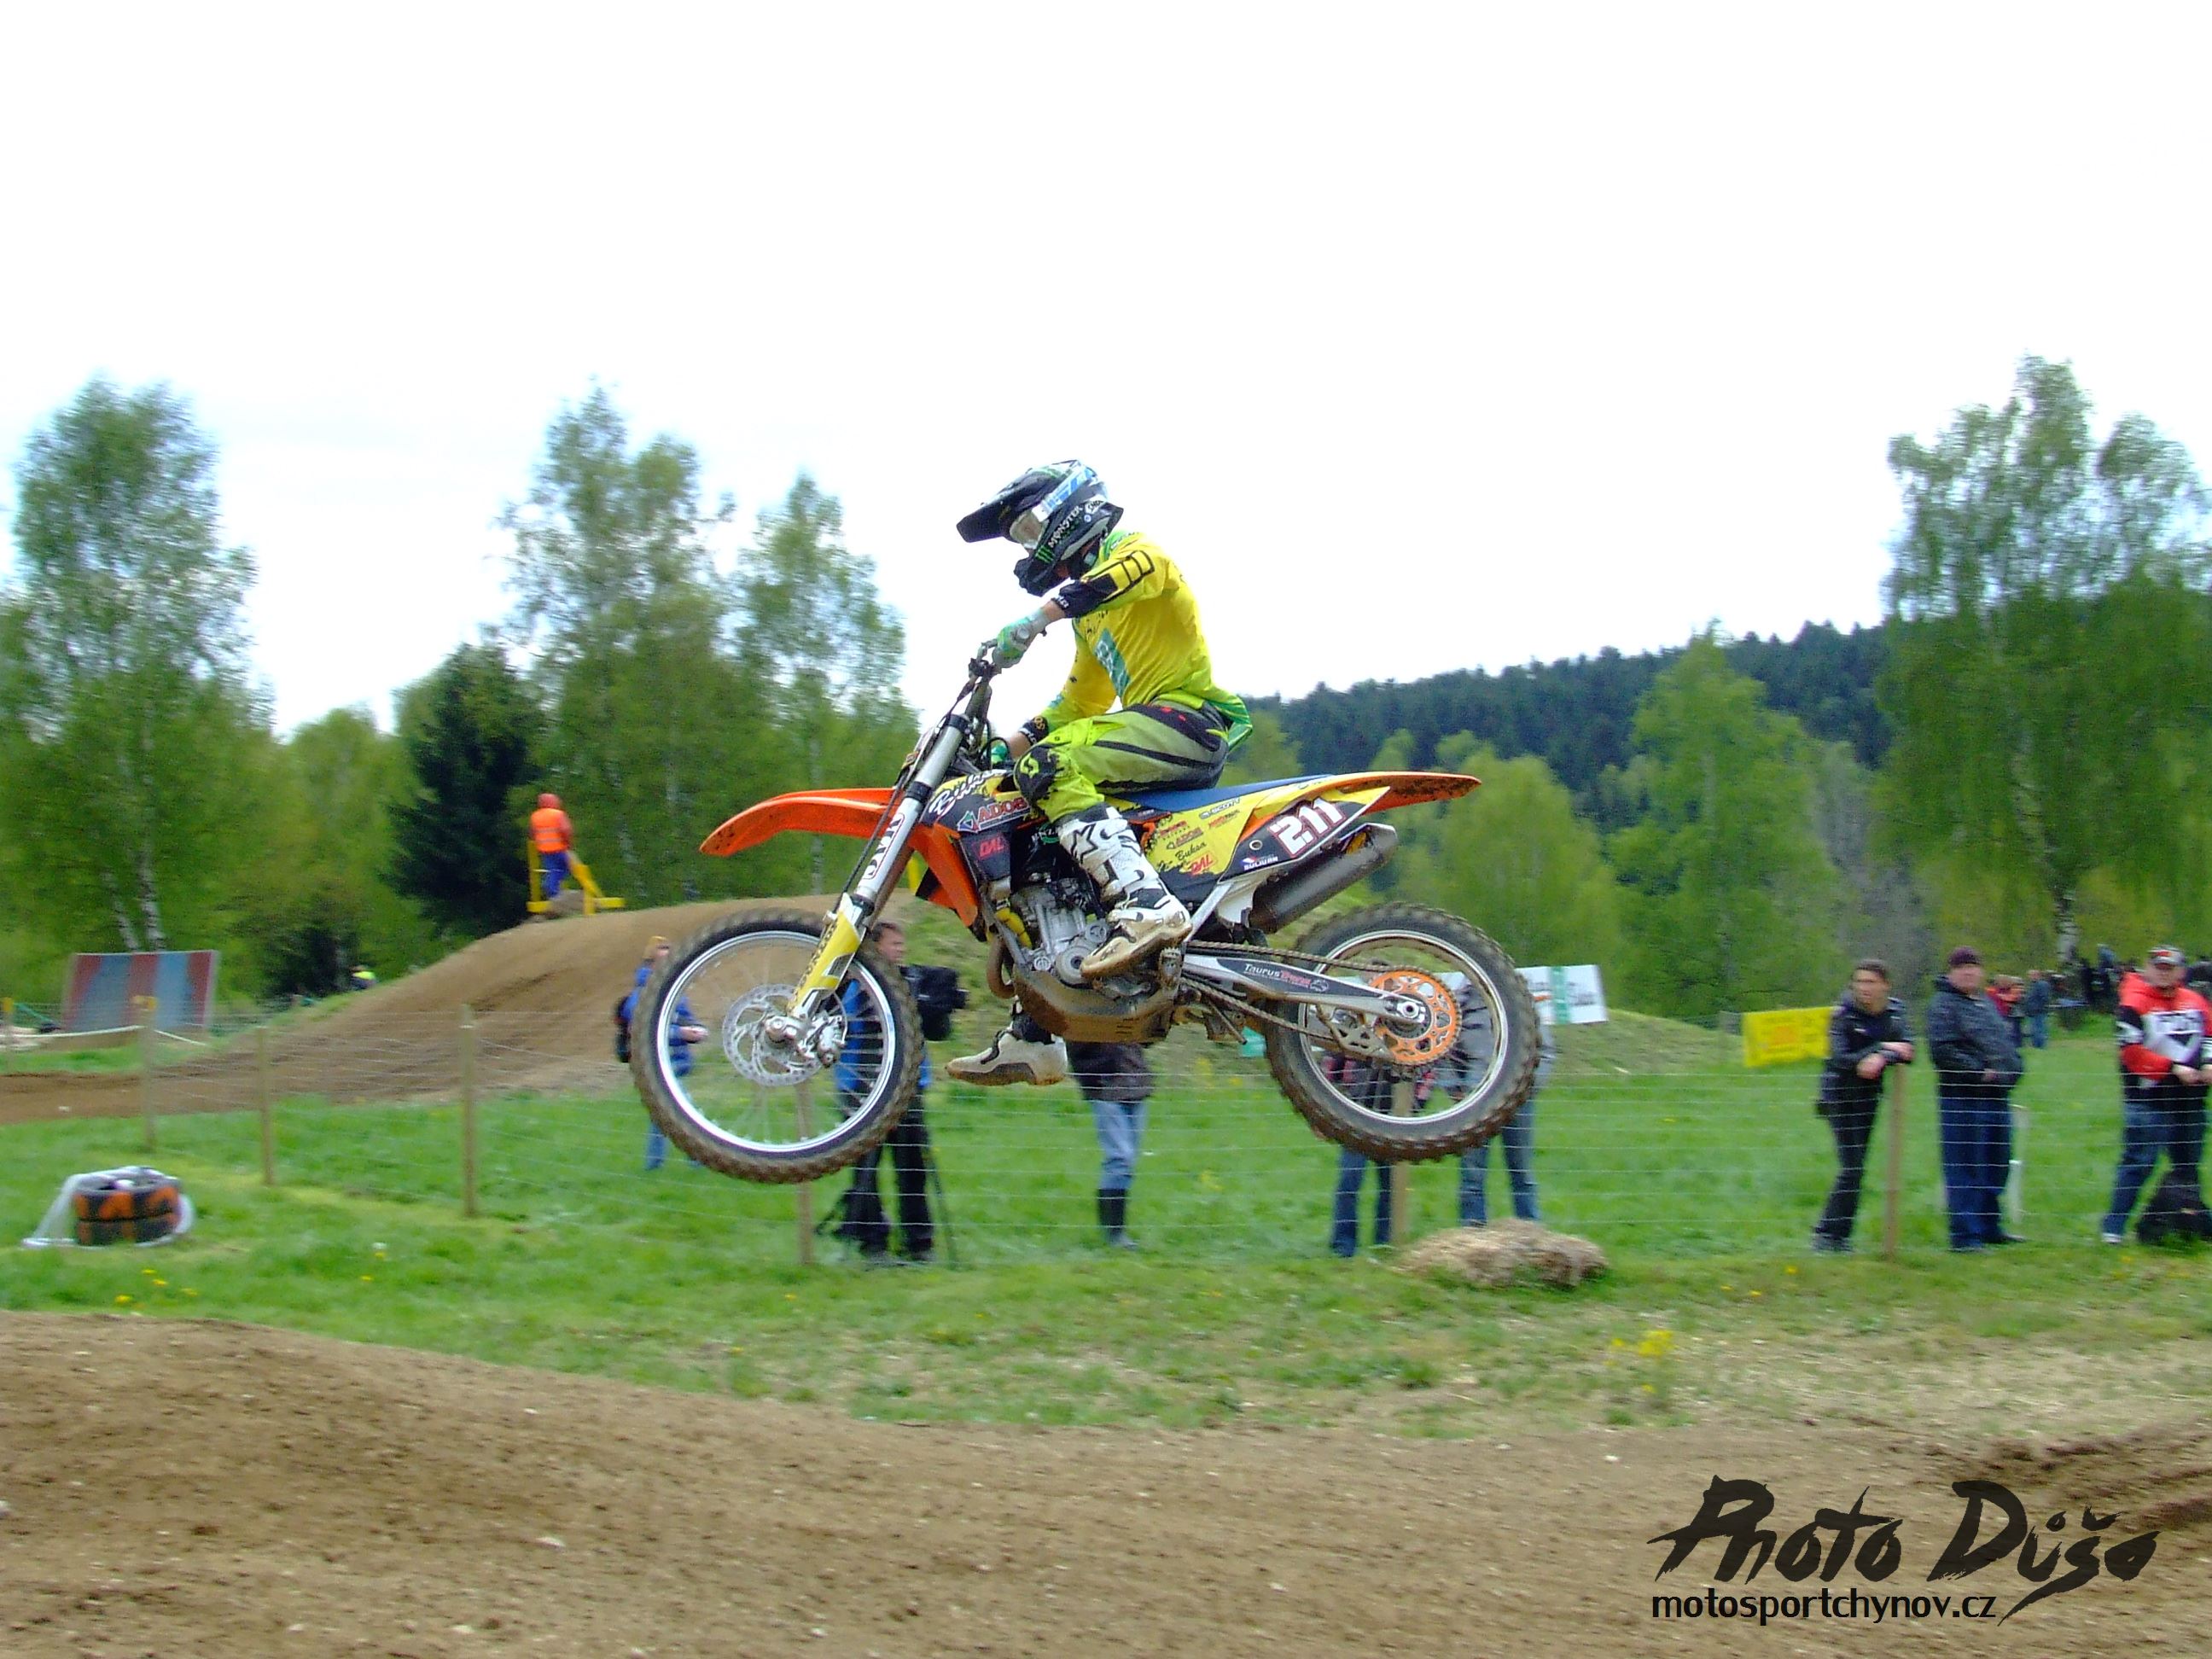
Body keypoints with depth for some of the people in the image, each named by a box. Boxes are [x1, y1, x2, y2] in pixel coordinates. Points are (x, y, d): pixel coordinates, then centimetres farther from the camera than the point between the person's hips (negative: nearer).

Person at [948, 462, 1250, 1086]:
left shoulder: (1125, 548, 0)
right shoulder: (1093, 615, 29)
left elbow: (1143, 567, -25)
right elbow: (1080, 702, 36)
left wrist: (1039, 616, -37)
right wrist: (1007, 743, 22)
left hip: (1188, 714, -10)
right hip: (1157, 737, 10)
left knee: (1051, 766, -30)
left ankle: (1147, 906, -45)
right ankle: (1032, 1039, 7)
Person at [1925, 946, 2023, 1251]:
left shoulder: (1987, 1003, 19)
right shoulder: (1943, 1005, -8)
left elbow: (2006, 1041, 25)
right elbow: (1942, 1049, -19)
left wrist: (2011, 1069, 6)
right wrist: (1979, 1072, -20)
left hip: (1996, 1097, 9)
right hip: (1963, 1100, -9)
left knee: (1996, 1166, 15)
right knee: (1965, 1169, -6)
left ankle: (1989, 1226, 28)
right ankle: (1965, 1235, -3)